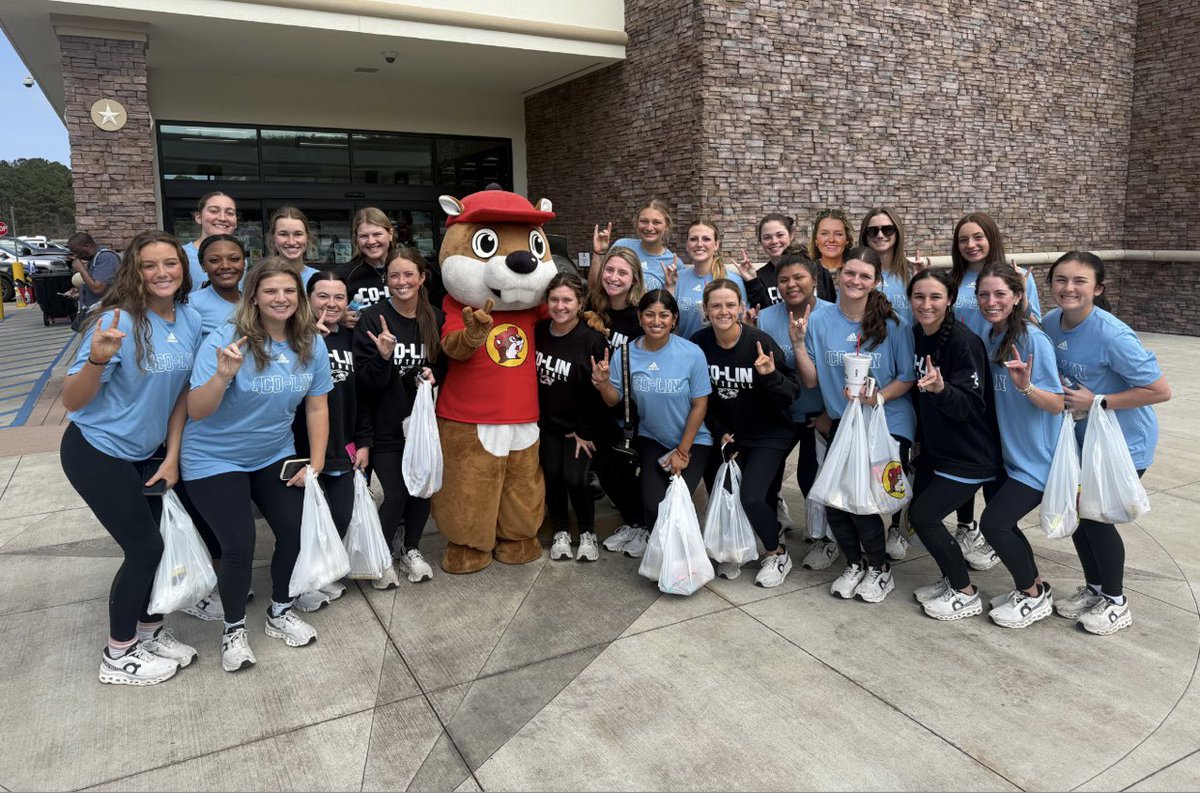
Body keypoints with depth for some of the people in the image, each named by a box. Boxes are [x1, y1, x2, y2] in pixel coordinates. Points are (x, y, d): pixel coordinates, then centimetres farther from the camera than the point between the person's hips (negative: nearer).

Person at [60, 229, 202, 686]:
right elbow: (71, 401, -21)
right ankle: (117, 658, 17)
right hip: (96, 453, -6)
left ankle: (150, 632, 31)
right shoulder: (119, 321, -22)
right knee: (145, 547, -2)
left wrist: (172, 455, 0)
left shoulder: (191, 321, -5)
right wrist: (97, 359, -40)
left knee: (154, 544, 11)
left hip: (147, 452, 6)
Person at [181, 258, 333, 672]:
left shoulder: (312, 344, -8)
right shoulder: (225, 340, -21)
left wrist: (316, 463, -1)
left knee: (296, 532, 0)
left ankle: (280, 612, 28)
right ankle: (234, 629, 18)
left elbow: (317, 406, 1)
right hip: (215, 459, -4)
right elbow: (196, 412, -23)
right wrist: (223, 375, -40)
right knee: (239, 546, -10)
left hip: (275, 457, 5)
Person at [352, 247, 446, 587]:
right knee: (395, 495, -2)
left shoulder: (435, 319, 0)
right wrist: (383, 357, -30)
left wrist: (434, 374, -8)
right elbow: (365, 383, -12)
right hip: (385, 427, -3)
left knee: (423, 489, 8)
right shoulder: (372, 319, -11)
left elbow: (444, 365, 13)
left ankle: (411, 550, 32)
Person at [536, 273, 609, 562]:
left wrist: (585, 431, -9)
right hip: (546, 421, 3)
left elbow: (598, 392, -12)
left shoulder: (593, 340, -15)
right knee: (552, 474, -2)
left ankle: (587, 534, 13)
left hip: (578, 425, -3)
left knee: (574, 478, -10)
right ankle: (560, 532, 19)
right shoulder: (538, 332, -3)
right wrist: (535, 418, 1)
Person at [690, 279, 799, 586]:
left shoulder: (760, 342, -19)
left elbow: (793, 393, -16)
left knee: (752, 497, -16)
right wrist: (722, 434, -2)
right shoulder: (698, 344, -9)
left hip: (769, 434, -4)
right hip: (728, 433, 4)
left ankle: (777, 555, 12)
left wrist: (770, 375, -34)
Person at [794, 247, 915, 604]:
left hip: (888, 423, -3)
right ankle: (855, 563, 23)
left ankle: (879, 568, 17)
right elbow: (811, 381, -1)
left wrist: (880, 395, -20)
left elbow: (908, 377, -3)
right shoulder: (819, 322, -2)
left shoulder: (893, 325, -8)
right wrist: (799, 343, -14)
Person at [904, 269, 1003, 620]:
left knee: (923, 516, -7)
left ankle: (966, 594, 12)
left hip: (970, 455, -8)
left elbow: (970, 406, -24)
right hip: (935, 447, 8)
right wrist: (919, 438, 18)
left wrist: (940, 388, -42)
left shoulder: (964, 341, -21)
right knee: (919, 511, 9)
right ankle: (951, 579, 31)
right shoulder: (916, 336, 1)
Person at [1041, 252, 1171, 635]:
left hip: (1125, 443, -6)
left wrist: (1097, 401, -24)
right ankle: (1094, 588, 35)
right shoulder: (1050, 324, -8)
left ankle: (1116, 603, 24)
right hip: (1083, 438, 6)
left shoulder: (1112, 335, -28)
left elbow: (1160, 390, -24)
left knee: (1096, 516, 0)